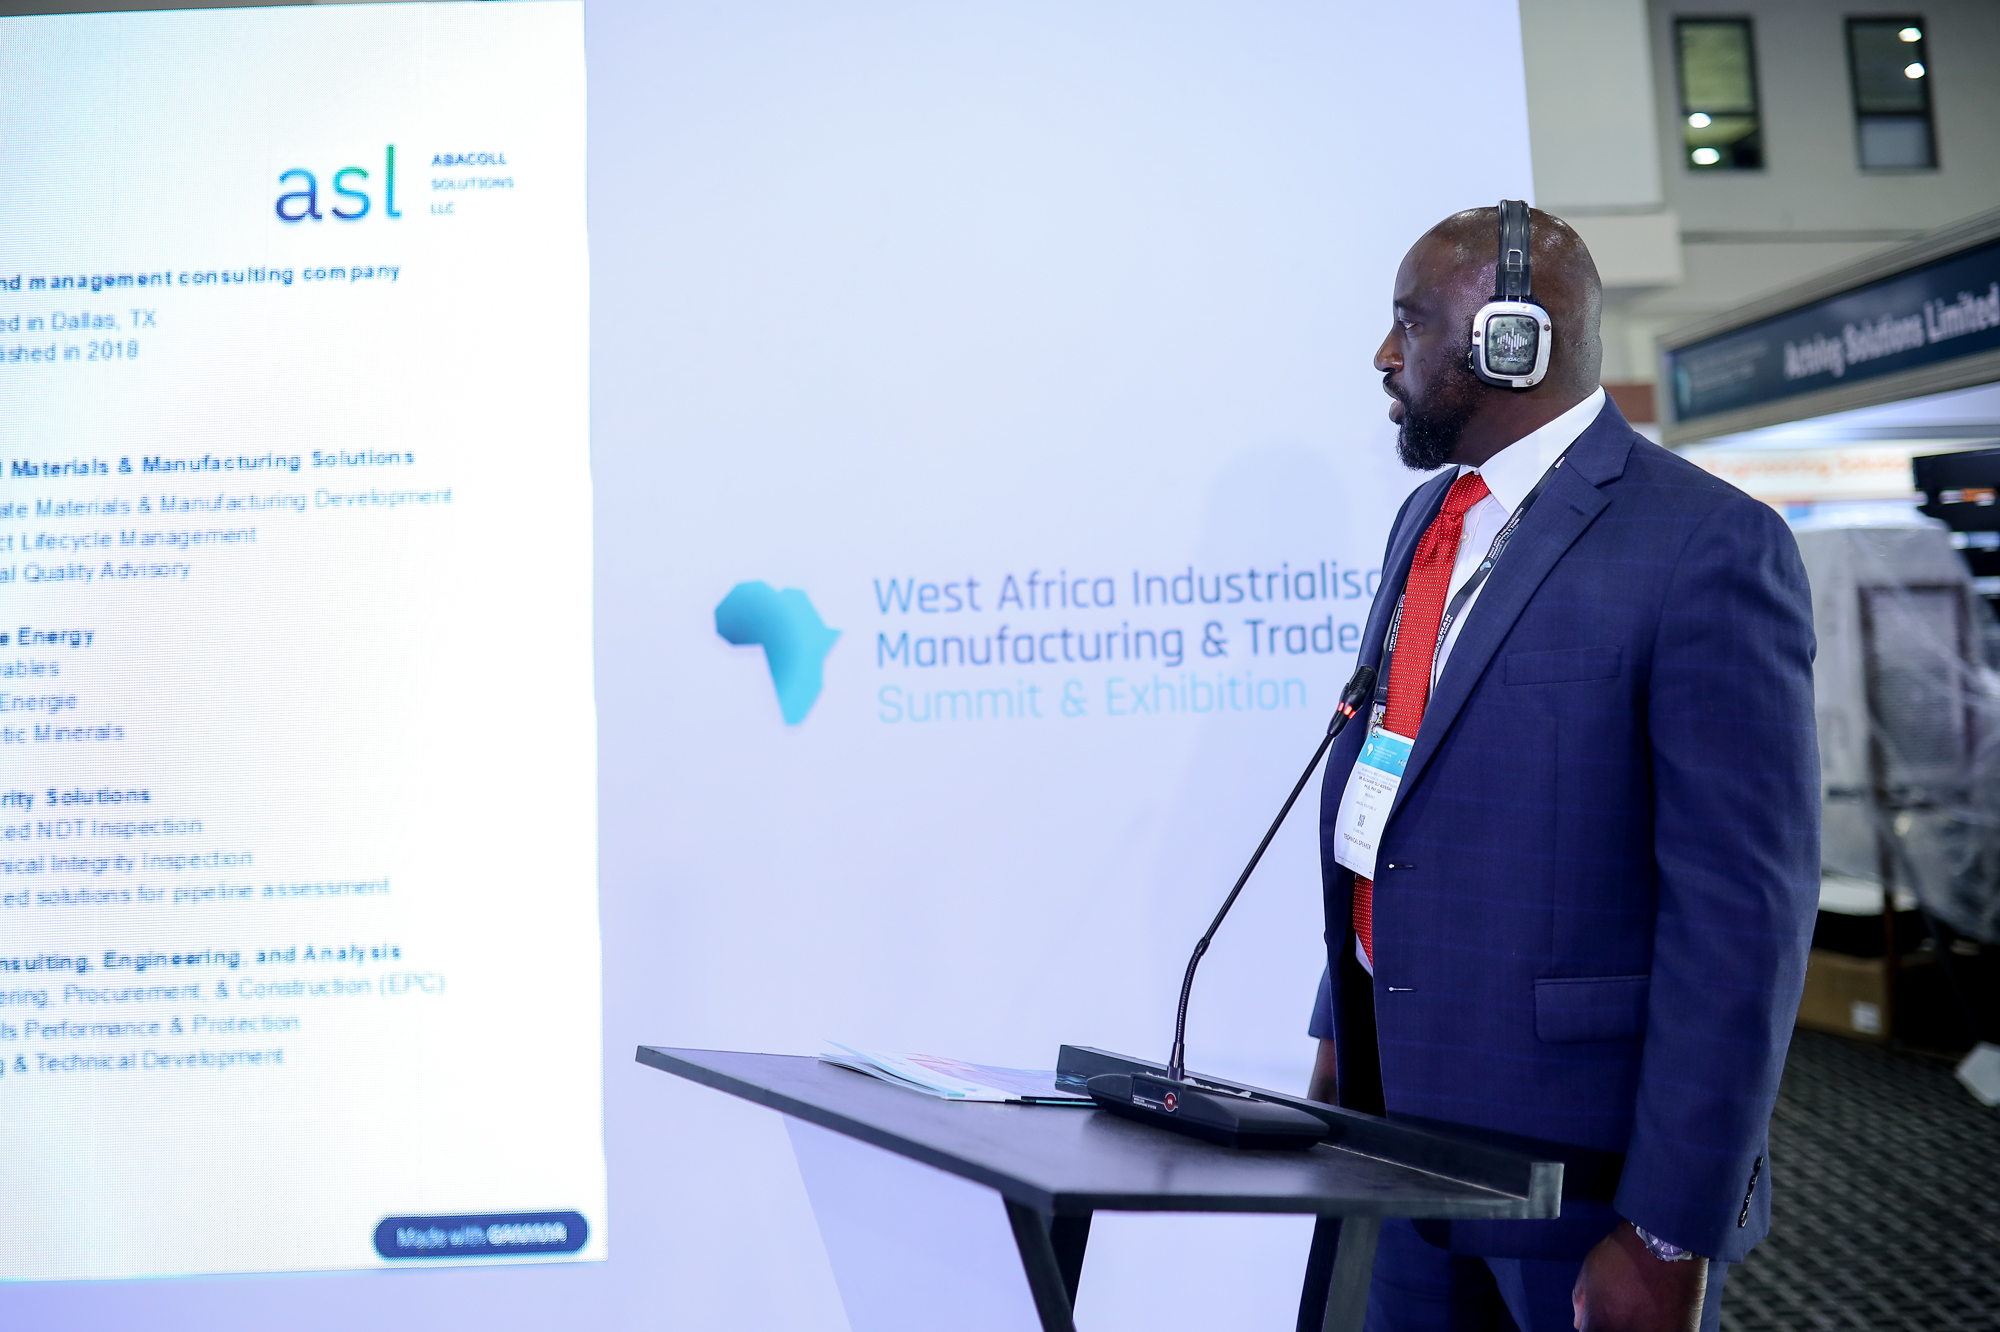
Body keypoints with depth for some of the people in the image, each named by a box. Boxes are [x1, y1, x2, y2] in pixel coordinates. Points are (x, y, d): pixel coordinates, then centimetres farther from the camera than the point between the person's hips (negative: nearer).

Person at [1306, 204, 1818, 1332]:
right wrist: (1341, 1032, 13)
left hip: (1583, 1155, -7)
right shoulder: (1427, 519, 9)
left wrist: (1671, 1234, -17)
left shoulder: (1707, 543, -15)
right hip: (1406, 1114, 7)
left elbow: (1743, 909, -18)